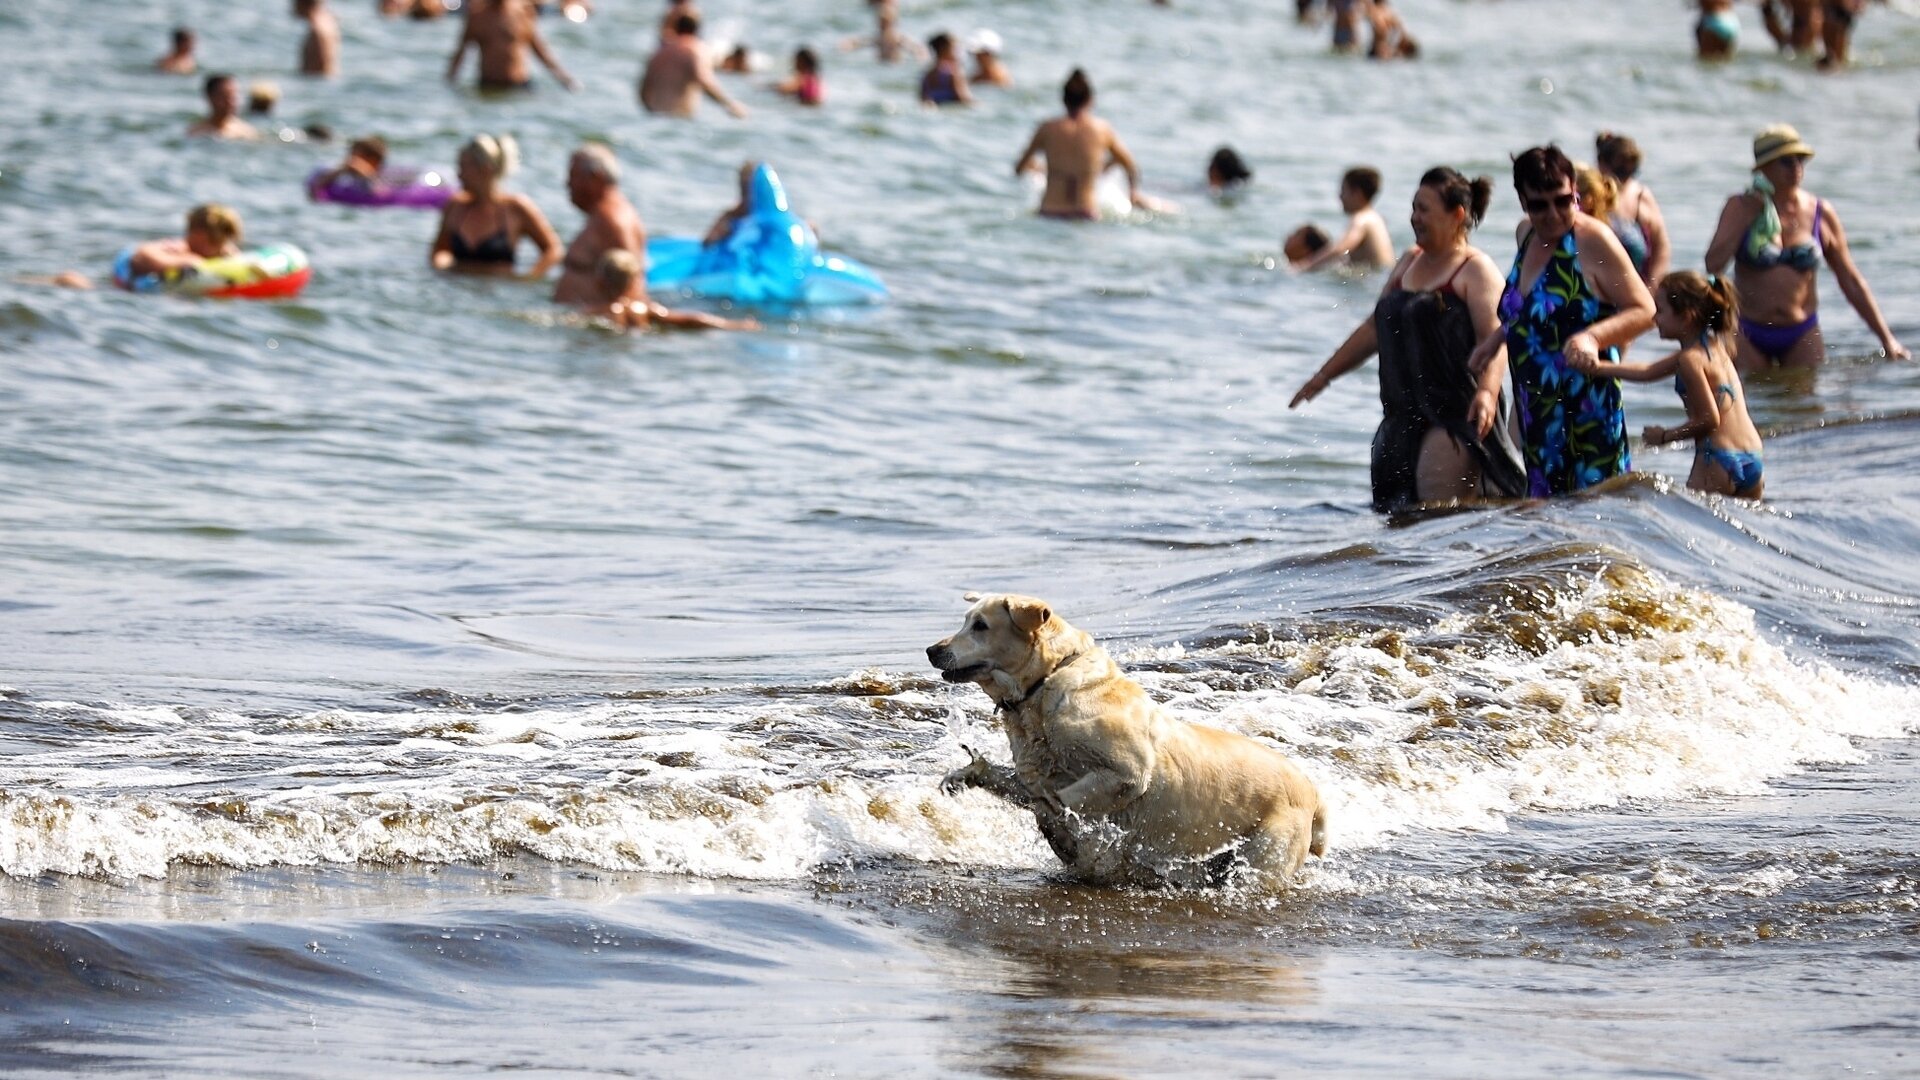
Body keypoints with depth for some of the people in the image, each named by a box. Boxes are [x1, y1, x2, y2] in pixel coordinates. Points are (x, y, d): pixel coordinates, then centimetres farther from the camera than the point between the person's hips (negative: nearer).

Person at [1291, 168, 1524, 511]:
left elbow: (1493, 338, -19)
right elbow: (1374, 328, 25)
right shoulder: (1410, 262, 18)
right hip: (1403, 415, 9)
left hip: (1454, 414, -9)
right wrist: (1324, 375, 25)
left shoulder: (1475, 270, -6)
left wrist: (1487, 391, -36)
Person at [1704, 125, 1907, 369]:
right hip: (1749, 335, -1)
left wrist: (1886, 339, 4)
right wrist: (1748, 218, -17)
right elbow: (1713, 265, -15)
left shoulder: (1821, 214, 1)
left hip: (1802, 336, 1)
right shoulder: (1740, 208, -3)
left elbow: (1851, 282, 6)